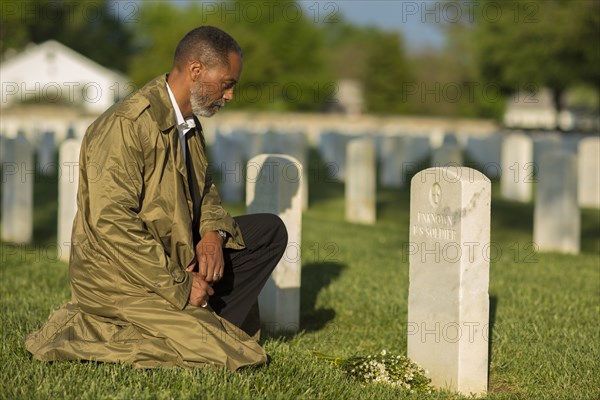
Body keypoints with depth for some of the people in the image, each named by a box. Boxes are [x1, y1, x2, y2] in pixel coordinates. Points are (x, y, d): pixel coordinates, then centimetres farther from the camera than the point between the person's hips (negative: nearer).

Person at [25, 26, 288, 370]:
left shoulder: (189, 122, 8)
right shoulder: (126, 126, -21)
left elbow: (203, 189, 19)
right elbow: (111, 223, -27)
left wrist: (214, 232, -6)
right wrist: (180, 286, -23)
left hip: (178, 257, 9)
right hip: (121, 280, -9)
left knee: (270, 231, 6)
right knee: (219, 353, -19)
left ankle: (208, 324, -1)